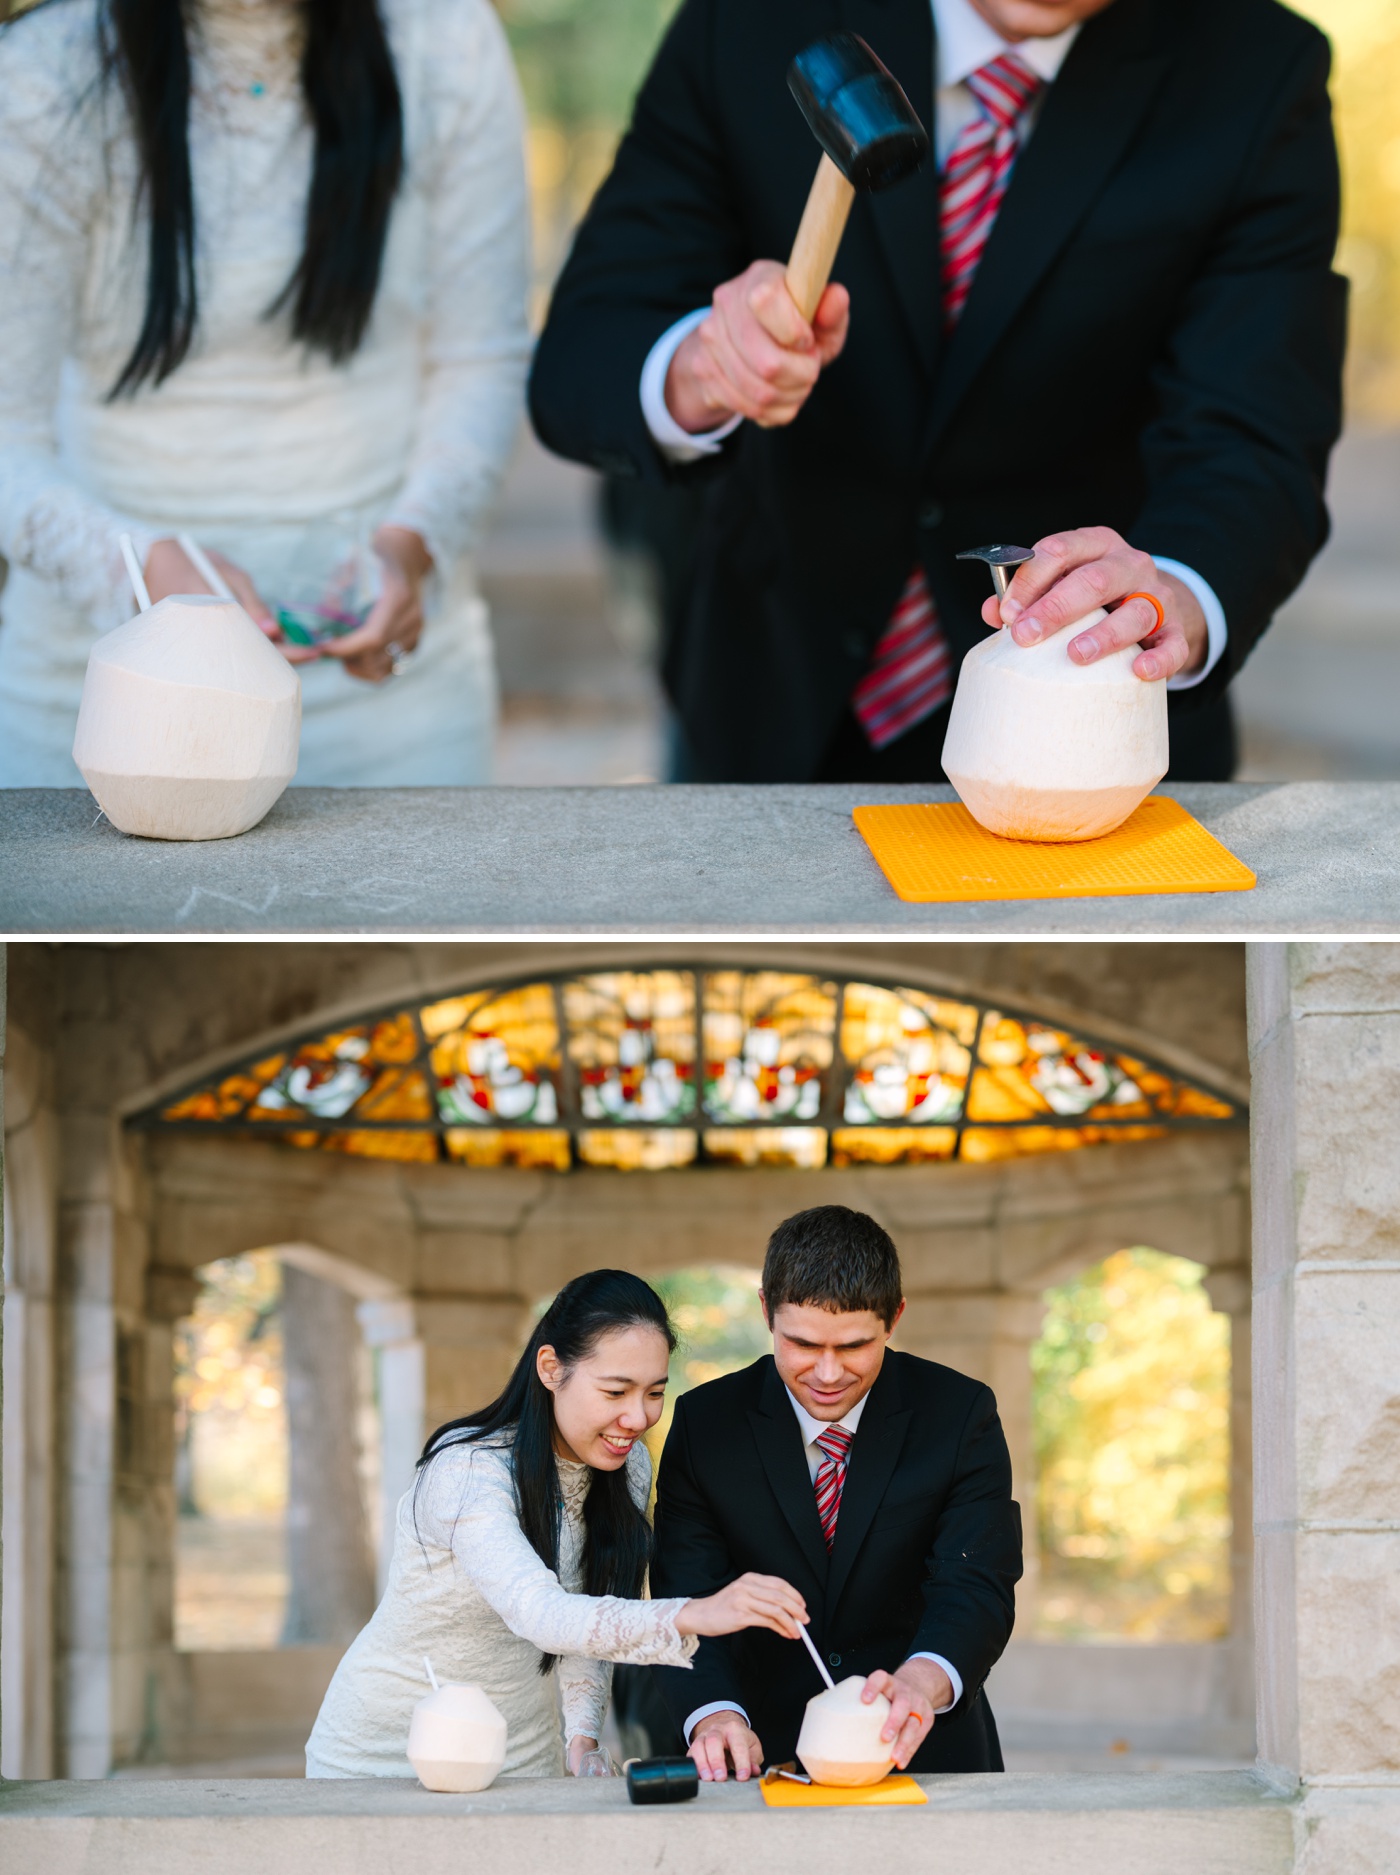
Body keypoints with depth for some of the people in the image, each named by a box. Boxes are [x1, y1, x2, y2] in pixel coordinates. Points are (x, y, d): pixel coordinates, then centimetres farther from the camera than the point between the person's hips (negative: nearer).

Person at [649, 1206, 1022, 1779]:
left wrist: (922, 1681, -34)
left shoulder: (959, 1414, -1)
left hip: (923, 1752, -3)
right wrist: (714, 1713, -27)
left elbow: (976, 1586, -11)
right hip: (767, 1750, 3)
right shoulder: (705, 1424, 1)